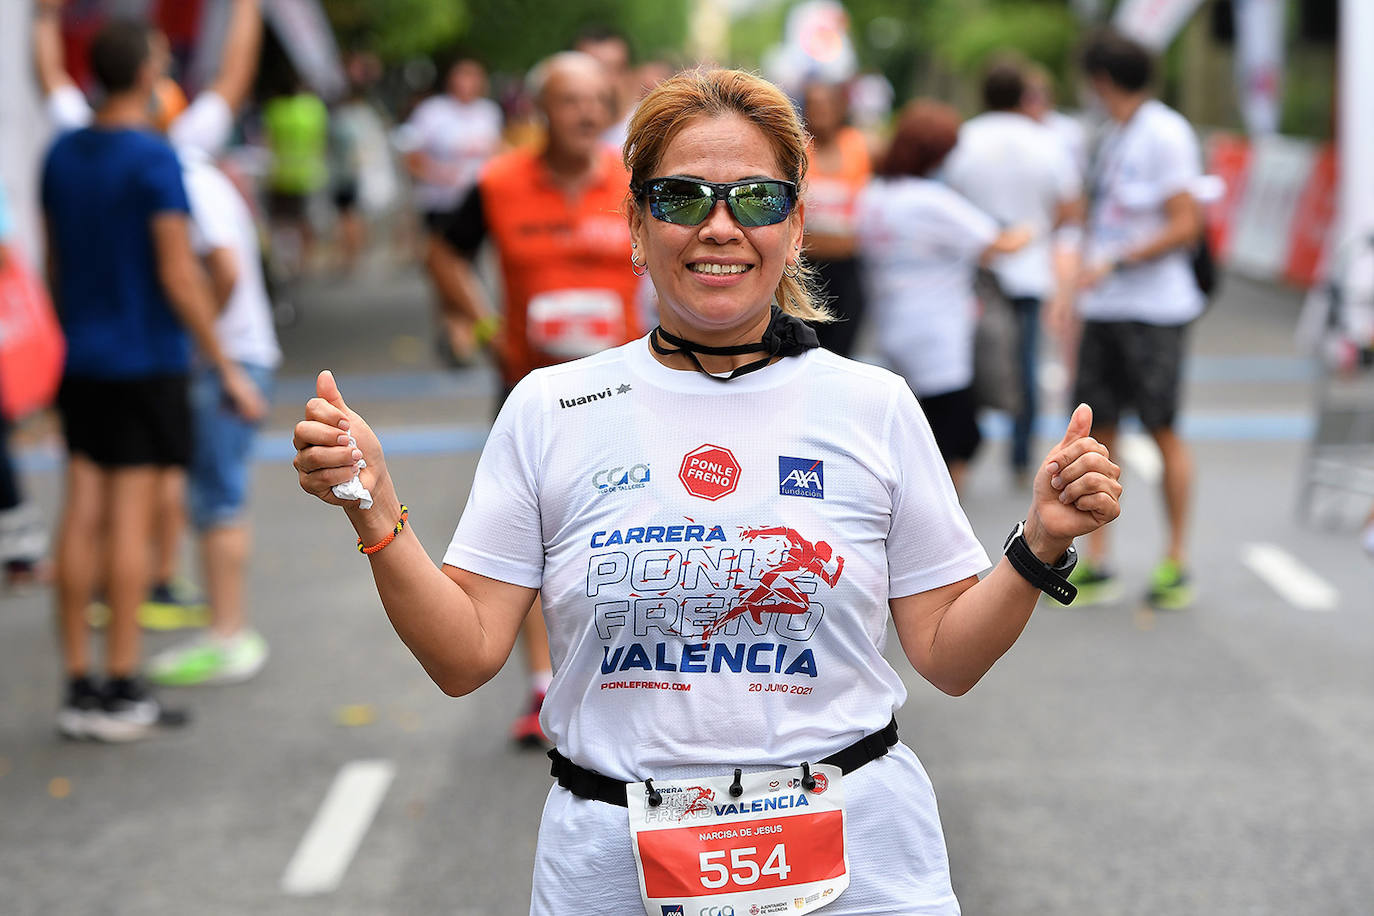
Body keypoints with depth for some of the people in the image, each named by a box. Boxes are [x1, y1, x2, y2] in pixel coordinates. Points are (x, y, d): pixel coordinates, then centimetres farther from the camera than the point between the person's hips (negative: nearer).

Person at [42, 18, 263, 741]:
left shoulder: (61, 154, 7)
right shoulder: (153, 158, -14)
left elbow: (54, 265, 15)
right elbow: (179, 276, -16)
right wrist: (226, 369, -10)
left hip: (81, 361, 6)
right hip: (146, 362, -6)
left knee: (83, 514, 7)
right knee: (131, 519, -3)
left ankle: (79, 686, 11)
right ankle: (122, 693, 1)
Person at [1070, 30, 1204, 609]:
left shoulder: (1166, 134, -10)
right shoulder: (1114, 137, 16)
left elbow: (1184, 227, -14)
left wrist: (1114, 263, -18)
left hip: (1153, 310, -8)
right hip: (1103, 307, 8)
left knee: (1162, 430, -2)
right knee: (1099, 428, 4)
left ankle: (1176, 562, 8)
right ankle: (1096, 563, 9)